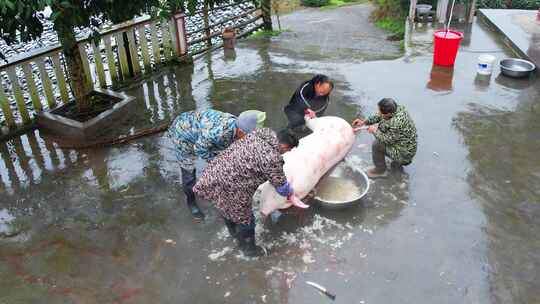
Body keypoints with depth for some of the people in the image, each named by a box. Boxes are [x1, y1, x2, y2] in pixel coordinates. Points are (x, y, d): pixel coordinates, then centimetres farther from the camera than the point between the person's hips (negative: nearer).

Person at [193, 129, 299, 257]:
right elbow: (281, 185, -8)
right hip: (228, 188, -9)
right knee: (244, 218, 17)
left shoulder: (263, 132, -1)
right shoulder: (272, 159, -22)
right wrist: (290, 193, 13)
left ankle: (234, 232, 61)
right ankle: (249, 249, 41)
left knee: (228, 208, 34)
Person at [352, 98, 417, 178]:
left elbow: (387, 140, -24)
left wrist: (374, 131, -10)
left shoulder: (397, 123, -36)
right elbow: (379, 117, 8)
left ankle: (380, 170, 11)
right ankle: (398, 161, 23)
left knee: (376, 145, -13)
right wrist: (364, 122, 1)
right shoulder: (397, 108, -9)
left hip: (405, 153, -9)